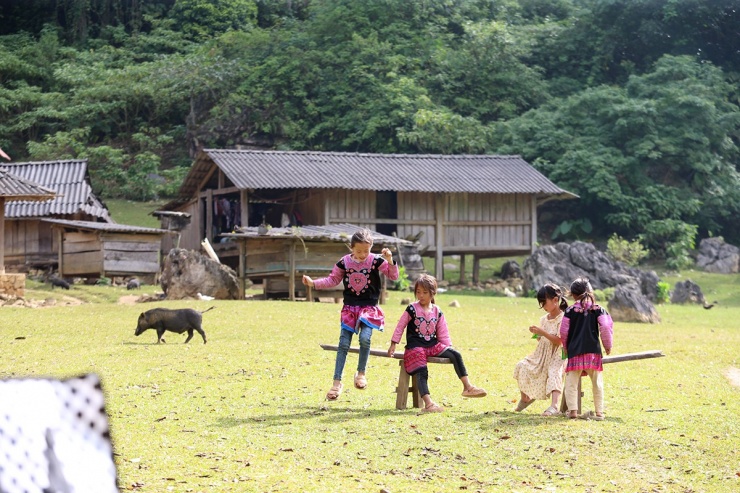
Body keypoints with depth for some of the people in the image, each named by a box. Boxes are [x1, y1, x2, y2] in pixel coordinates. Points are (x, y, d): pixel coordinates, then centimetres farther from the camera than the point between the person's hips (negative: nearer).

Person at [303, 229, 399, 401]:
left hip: (369, 308, -2)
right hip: (349, 308, 2)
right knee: (343, 344, -2)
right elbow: (332, 280, 10)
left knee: (365, 338, -24)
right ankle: (337, 381, 1)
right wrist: (313, 283, -1)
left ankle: (361, 373, -2)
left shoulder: (376, 261, -5)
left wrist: (390, 261, -25)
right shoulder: (344, 262, 0)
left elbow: (393, 276, -7)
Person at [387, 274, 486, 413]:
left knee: (456, 354, -12)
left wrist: (448, 346, 6)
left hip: (433, 345, 4)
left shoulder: (437, 312, 8)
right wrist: (393, 345, 1)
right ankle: (428, 403, -30)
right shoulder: (412, 309, -4)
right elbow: (400, 327, 2)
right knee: (422, 372, -22)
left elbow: (443, 333, 14)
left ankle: (467, 387, -10)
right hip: (415, 347, -4)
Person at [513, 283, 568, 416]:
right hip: (542, 353, 8)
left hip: (557, 354, -8)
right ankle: (525, 398, 14)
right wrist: (537, 334, -3)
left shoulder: (562, 319, -12)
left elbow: (558, 341, -20)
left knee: (554, 372, -36)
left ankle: (554, 406, -51)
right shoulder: (544, 319, 12)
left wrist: (542, 332, -24)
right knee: (522, 367, -7)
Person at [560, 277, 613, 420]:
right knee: (597, 382, 9)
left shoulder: (570, 311, 2)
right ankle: (599, 412, 8)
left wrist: (566, 347, 19)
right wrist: (608, 346, 9)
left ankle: (573, 410, -8)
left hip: (575, 351, -1)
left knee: (572, 382, 3)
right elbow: (605, 327, -4)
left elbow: (563, 331, 2)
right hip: (593, 350, 1)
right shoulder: (597, 309, 4)